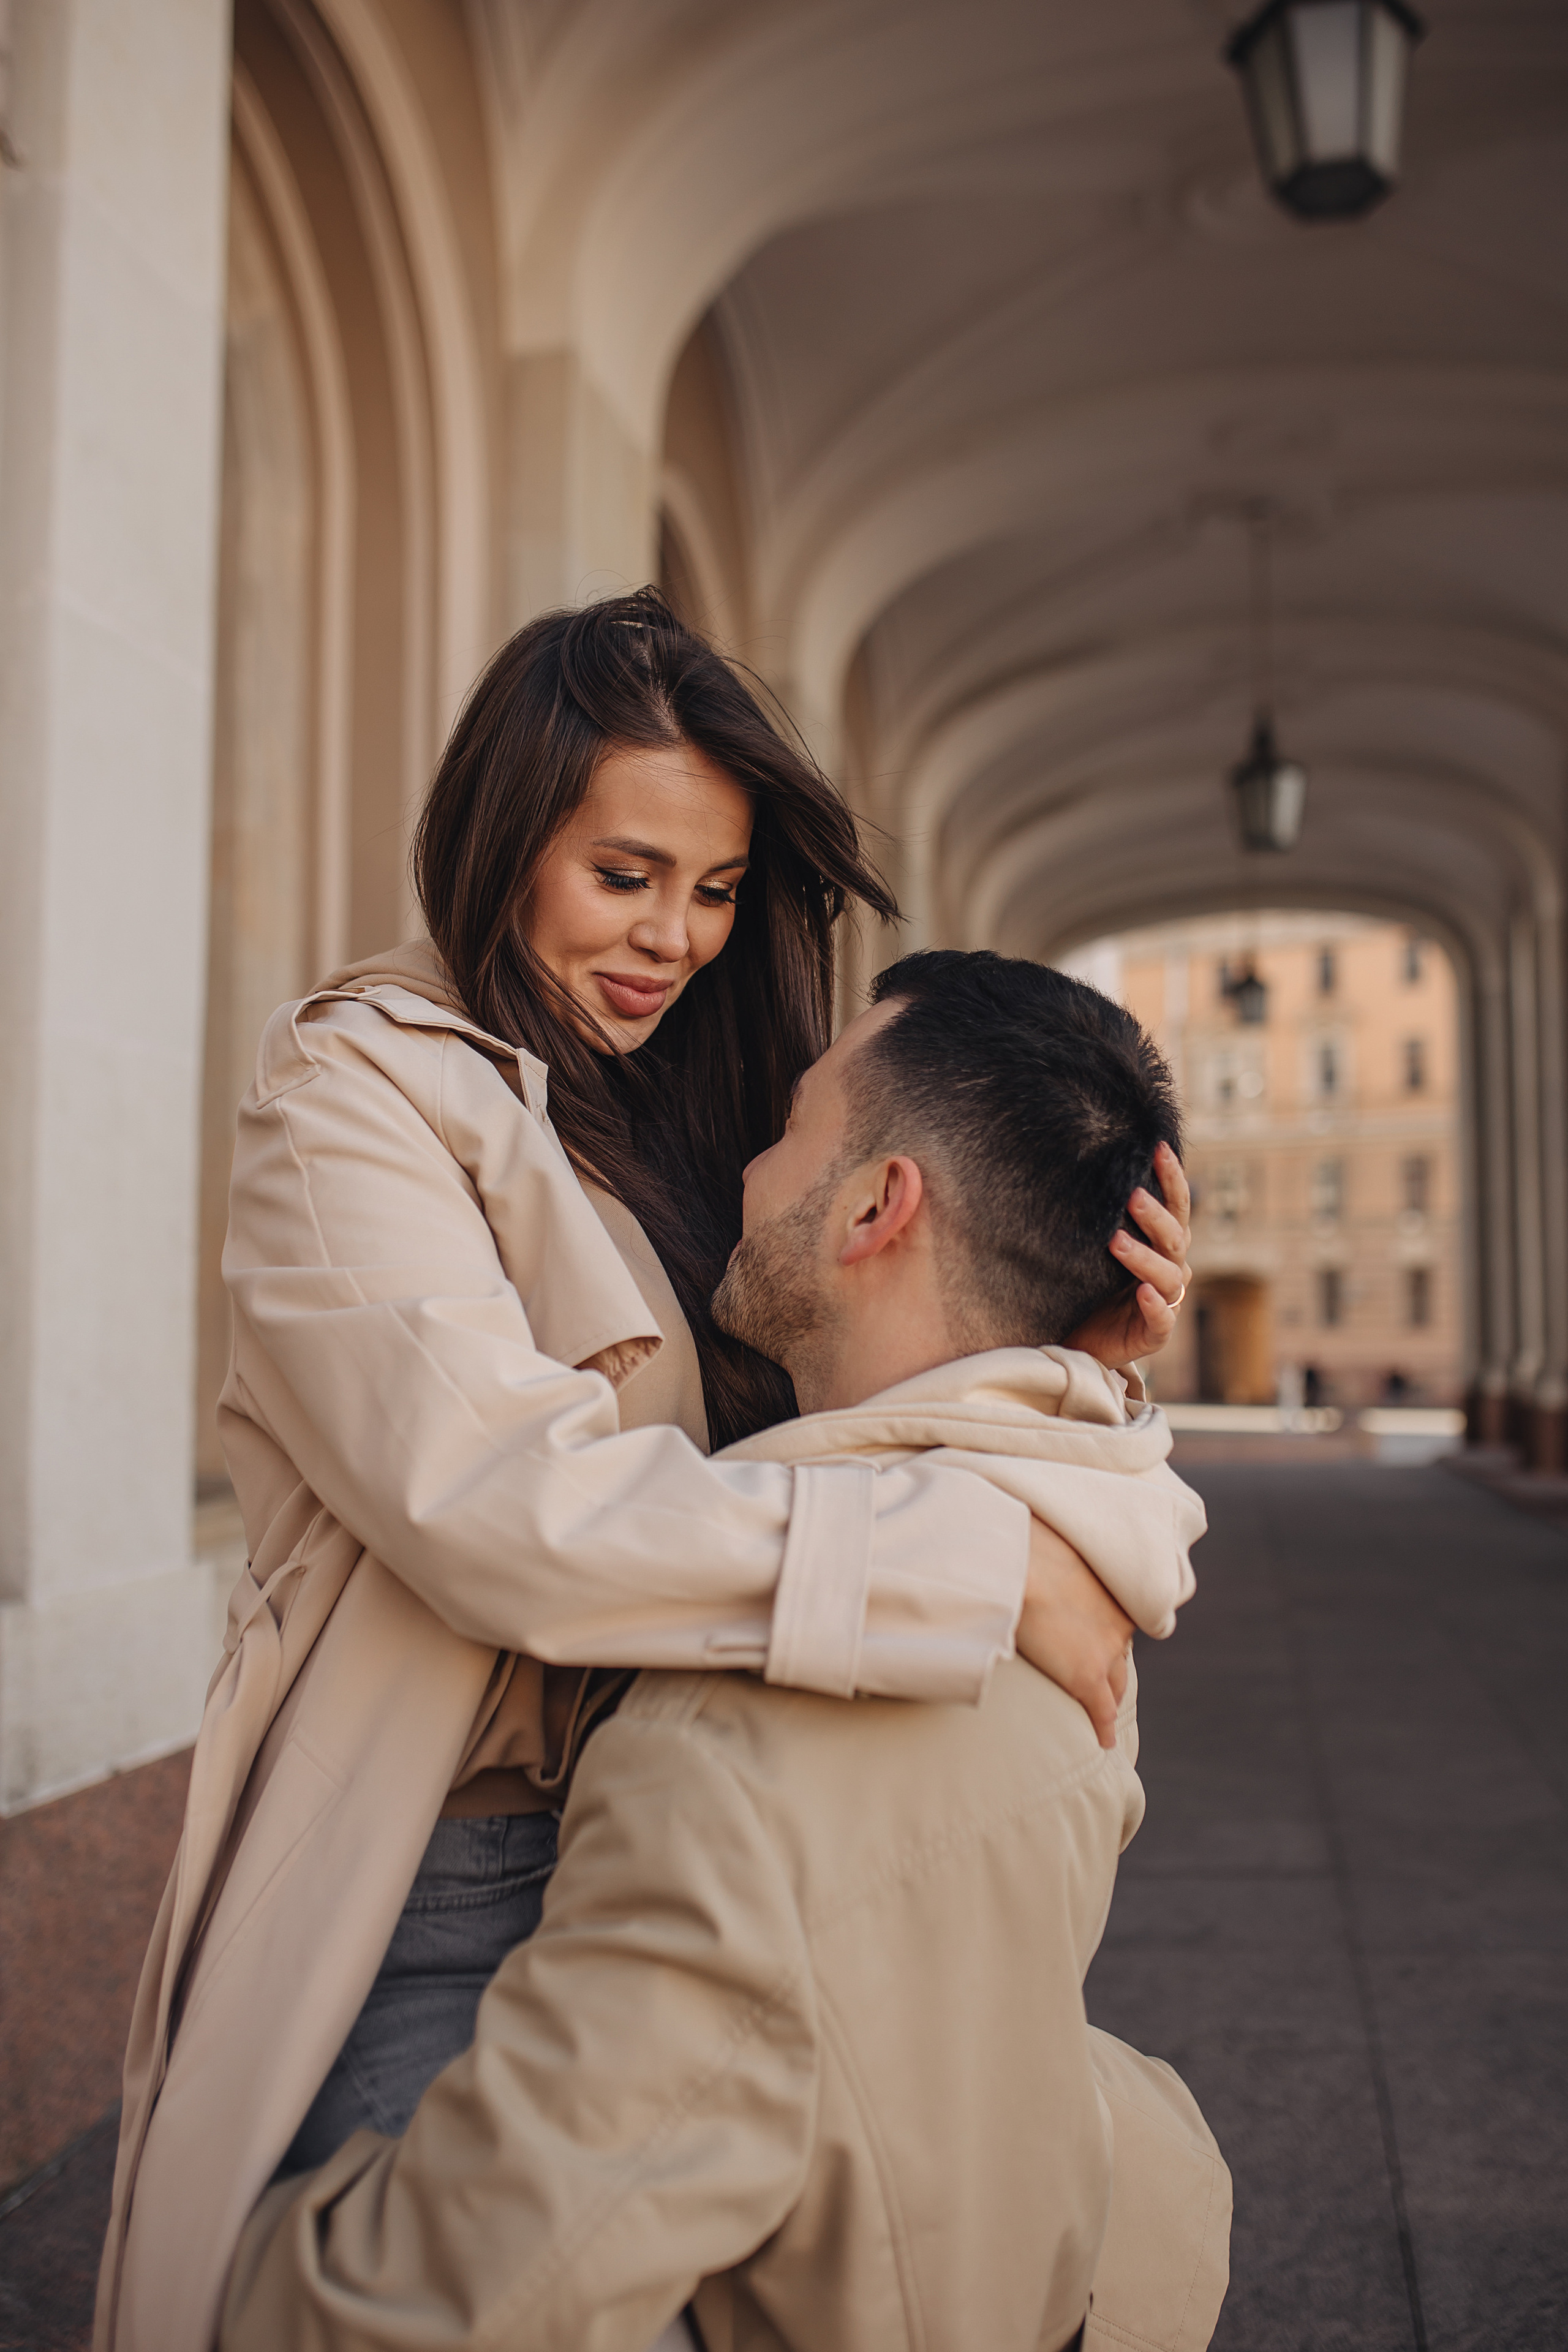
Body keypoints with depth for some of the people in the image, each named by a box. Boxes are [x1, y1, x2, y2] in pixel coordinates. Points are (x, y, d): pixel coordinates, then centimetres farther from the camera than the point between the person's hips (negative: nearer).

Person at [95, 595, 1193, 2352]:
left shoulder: (692, 1119, 9)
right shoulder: (355, 1085, -12)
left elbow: (801, 1442, 4)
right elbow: (497, 1495, -26)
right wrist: (975, 1557, -28)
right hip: (436, 1885, -6)